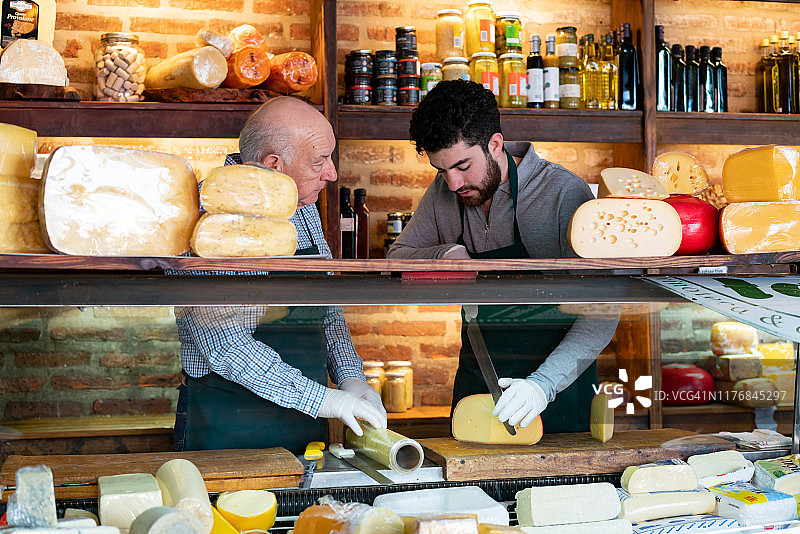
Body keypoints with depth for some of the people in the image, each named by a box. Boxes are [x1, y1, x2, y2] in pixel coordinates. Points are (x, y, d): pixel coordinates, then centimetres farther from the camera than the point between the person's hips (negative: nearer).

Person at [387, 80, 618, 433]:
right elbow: (396, 259, 8)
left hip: (556, 390, -4)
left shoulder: (564, 194, -20)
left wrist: (543, 384, -34)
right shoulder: (444, 192, -3)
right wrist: (445, 255, -13)